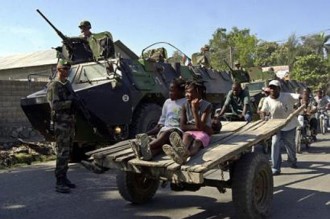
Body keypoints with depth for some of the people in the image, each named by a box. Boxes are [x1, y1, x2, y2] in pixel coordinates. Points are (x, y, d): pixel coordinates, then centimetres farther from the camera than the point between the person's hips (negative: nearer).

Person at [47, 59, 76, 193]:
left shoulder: (68, 84, 15)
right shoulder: (53, 86, -10)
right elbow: (54, 105, -20)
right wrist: (71, 102, -20)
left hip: (70, 121, 8)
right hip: (61, 122, -8)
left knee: (67, 152, 12)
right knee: (62, 152, -8)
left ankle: (64, 178, 22)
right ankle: (59, 183, -3)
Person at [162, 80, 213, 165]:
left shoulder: (207, 106, -8)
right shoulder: (185, 106, 2)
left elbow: (200, 126, -18)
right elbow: (182, 126, -6)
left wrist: (194, 109, -24)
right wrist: (197, 127, -18)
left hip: (203, 133, -2)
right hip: (190, 132, 2)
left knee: (197, 141, -37)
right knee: (186, 135, -34)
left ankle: (184, 154, -74)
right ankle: (183, 150, -73)